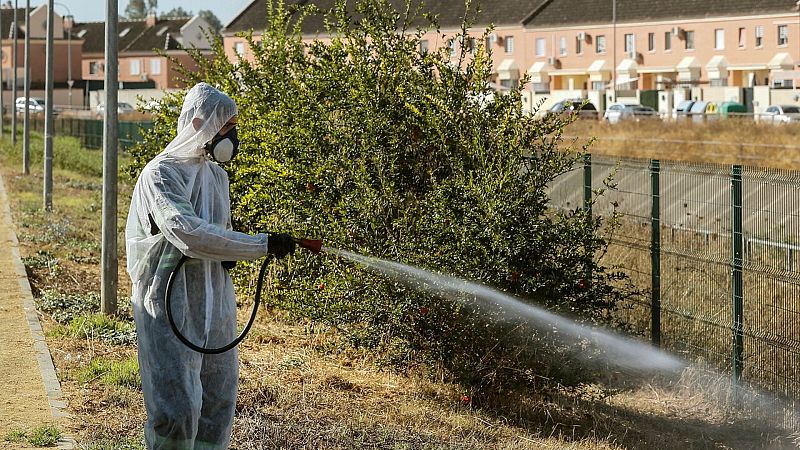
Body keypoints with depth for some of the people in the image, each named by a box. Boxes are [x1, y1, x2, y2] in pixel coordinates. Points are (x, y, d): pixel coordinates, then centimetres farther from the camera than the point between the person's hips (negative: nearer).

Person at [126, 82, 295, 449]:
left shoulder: (217, 175, 14)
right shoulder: (159, 175, -11)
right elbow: (188, 233, -26)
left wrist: (228, 257, 3)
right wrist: (261, 245, -26)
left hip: (215, 308, 8)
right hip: (169, 308, -8)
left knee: (218, 405, 8)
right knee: (177, 412, -12)